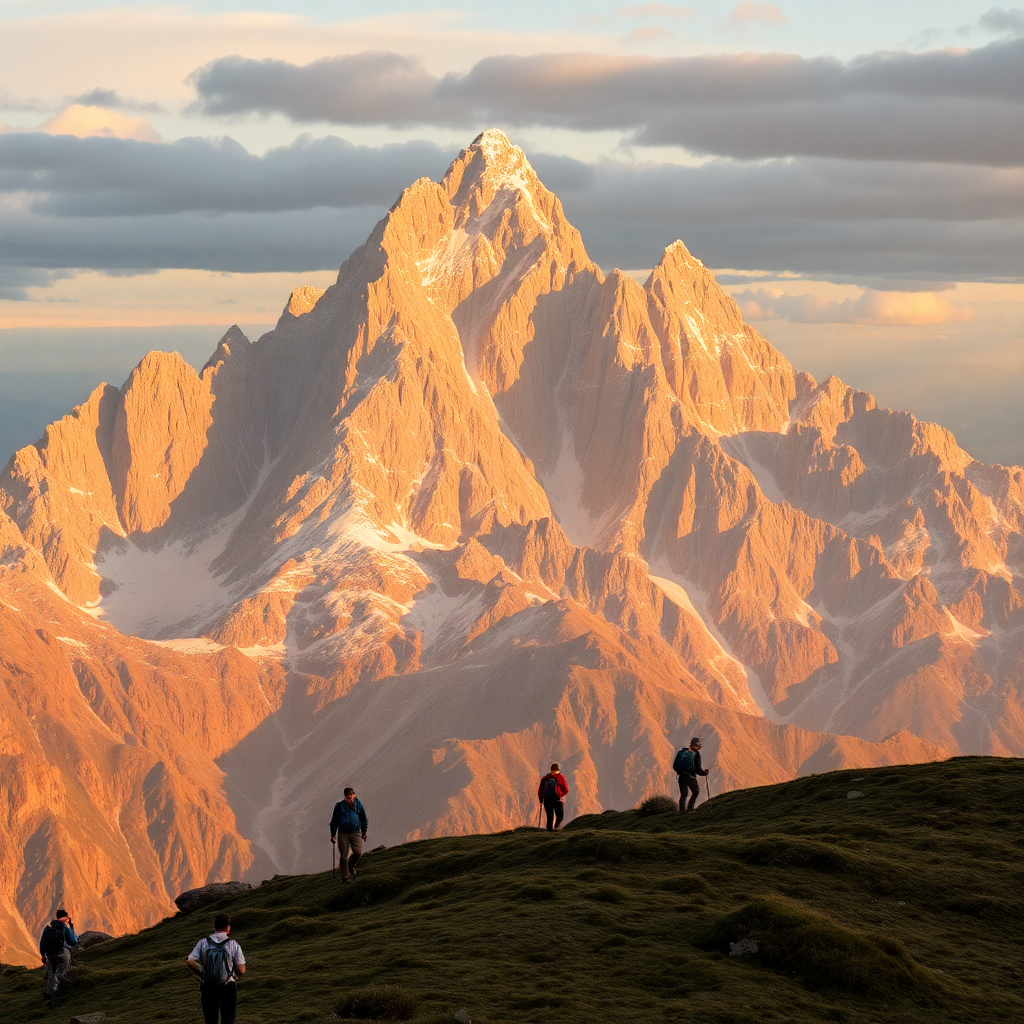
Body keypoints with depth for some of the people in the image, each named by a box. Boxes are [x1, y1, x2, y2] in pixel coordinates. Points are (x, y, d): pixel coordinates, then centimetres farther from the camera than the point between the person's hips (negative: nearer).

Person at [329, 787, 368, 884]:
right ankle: (345, 877, 13)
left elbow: (363, 819, 15)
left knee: (358, 852, -13)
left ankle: (351, 865, 18)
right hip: (343, 834, -2)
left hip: (355, 833, 2)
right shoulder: (340, 806, -6)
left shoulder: (358, 805, 2)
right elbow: (334, 821, 0)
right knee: (343, 857, 0)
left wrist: (364, 832, 14)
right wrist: (332, 835, -1)